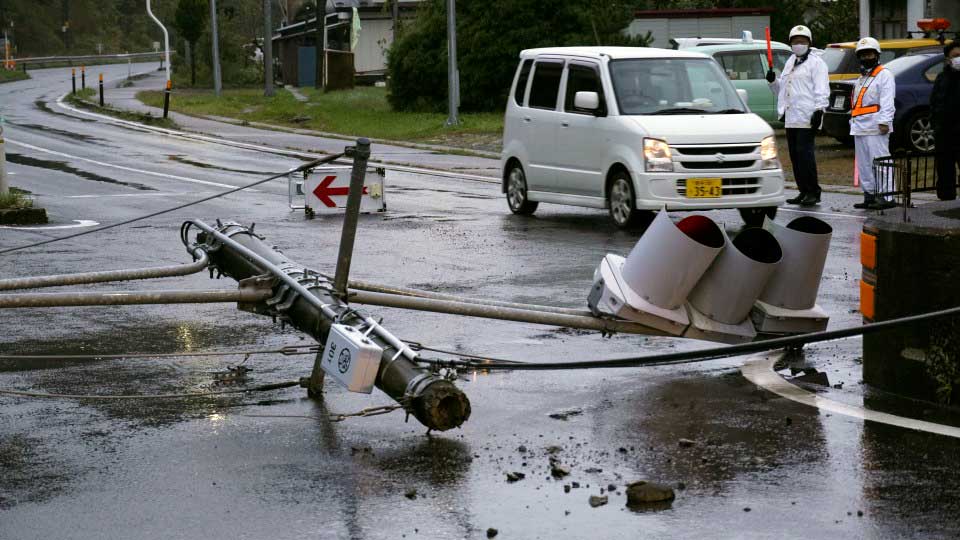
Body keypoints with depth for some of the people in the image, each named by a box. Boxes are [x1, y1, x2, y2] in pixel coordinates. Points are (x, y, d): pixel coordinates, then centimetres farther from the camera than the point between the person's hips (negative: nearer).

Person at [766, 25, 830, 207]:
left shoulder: (816, 63, -2)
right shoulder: (790, 63, 23)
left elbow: (821, 90, -10)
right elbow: (782, 88, 30)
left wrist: (819, 110, -19)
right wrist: (773, 81, 11)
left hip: (807, 117, -8)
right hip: (791, 117, 8)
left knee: (804, 152, -12)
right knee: (795, 154, 8)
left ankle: (813, 192, -7)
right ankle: (803, 191, 14)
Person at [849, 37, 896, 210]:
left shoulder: (884, 74, -3)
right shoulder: (862, 77, 24)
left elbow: (887, 101, -13)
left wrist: (884, 121, -21)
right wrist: (853, 122, 19)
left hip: (875, 127, -9)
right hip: (859, 128, 9)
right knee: (864, 164, 10)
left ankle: (886, 197, -15)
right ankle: (869, 195, 15)